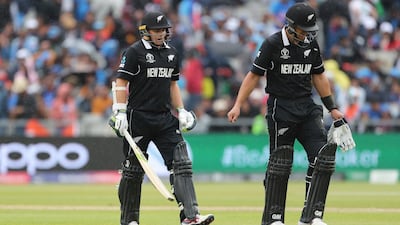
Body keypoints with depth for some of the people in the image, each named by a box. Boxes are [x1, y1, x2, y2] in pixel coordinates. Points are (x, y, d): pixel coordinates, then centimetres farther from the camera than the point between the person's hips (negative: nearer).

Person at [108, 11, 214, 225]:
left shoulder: (171, 53, 14)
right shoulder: (134, 52, -5)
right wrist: (120, 113, -15)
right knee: (133, 169, 2)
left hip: (165, 119, 5)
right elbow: (121, 83, -7)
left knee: (181, 163, -7)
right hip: (139, 118, -5)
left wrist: (181, 111, 14)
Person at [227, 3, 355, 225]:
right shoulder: (273, 44, -8)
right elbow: (254, 75, -6)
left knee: (323, 155, -8)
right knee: (280, 162, -3)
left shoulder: (311, 44, 8)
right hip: (281, 108, -5)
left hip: (307, 107, 5)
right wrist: (238, 105, -14)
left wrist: (332, 108, 18)